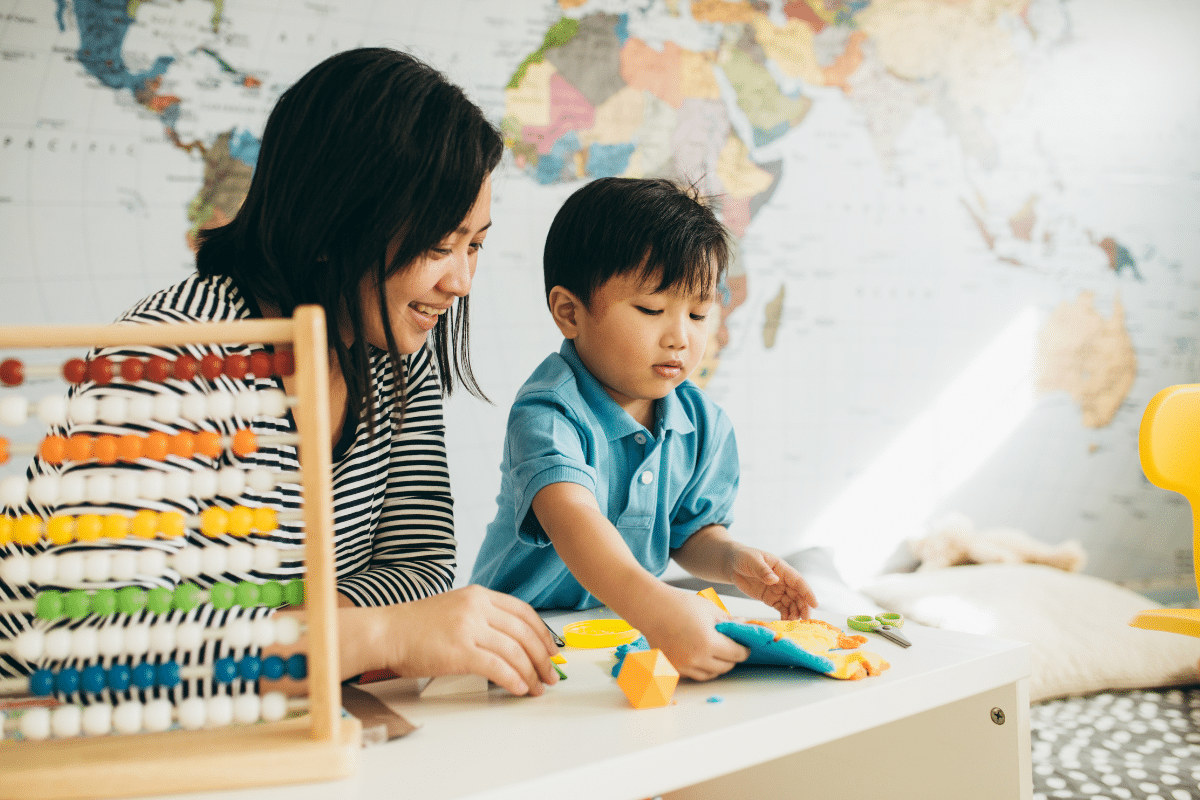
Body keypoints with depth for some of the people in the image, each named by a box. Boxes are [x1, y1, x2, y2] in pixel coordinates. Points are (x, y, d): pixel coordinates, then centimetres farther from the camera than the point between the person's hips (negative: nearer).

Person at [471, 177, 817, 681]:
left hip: (629, 630, 6)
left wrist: (732, 561, -10)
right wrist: (655, 608, -54)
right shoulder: (548, 413, -21)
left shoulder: (704, 425, 0)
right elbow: (572, 517, -39)